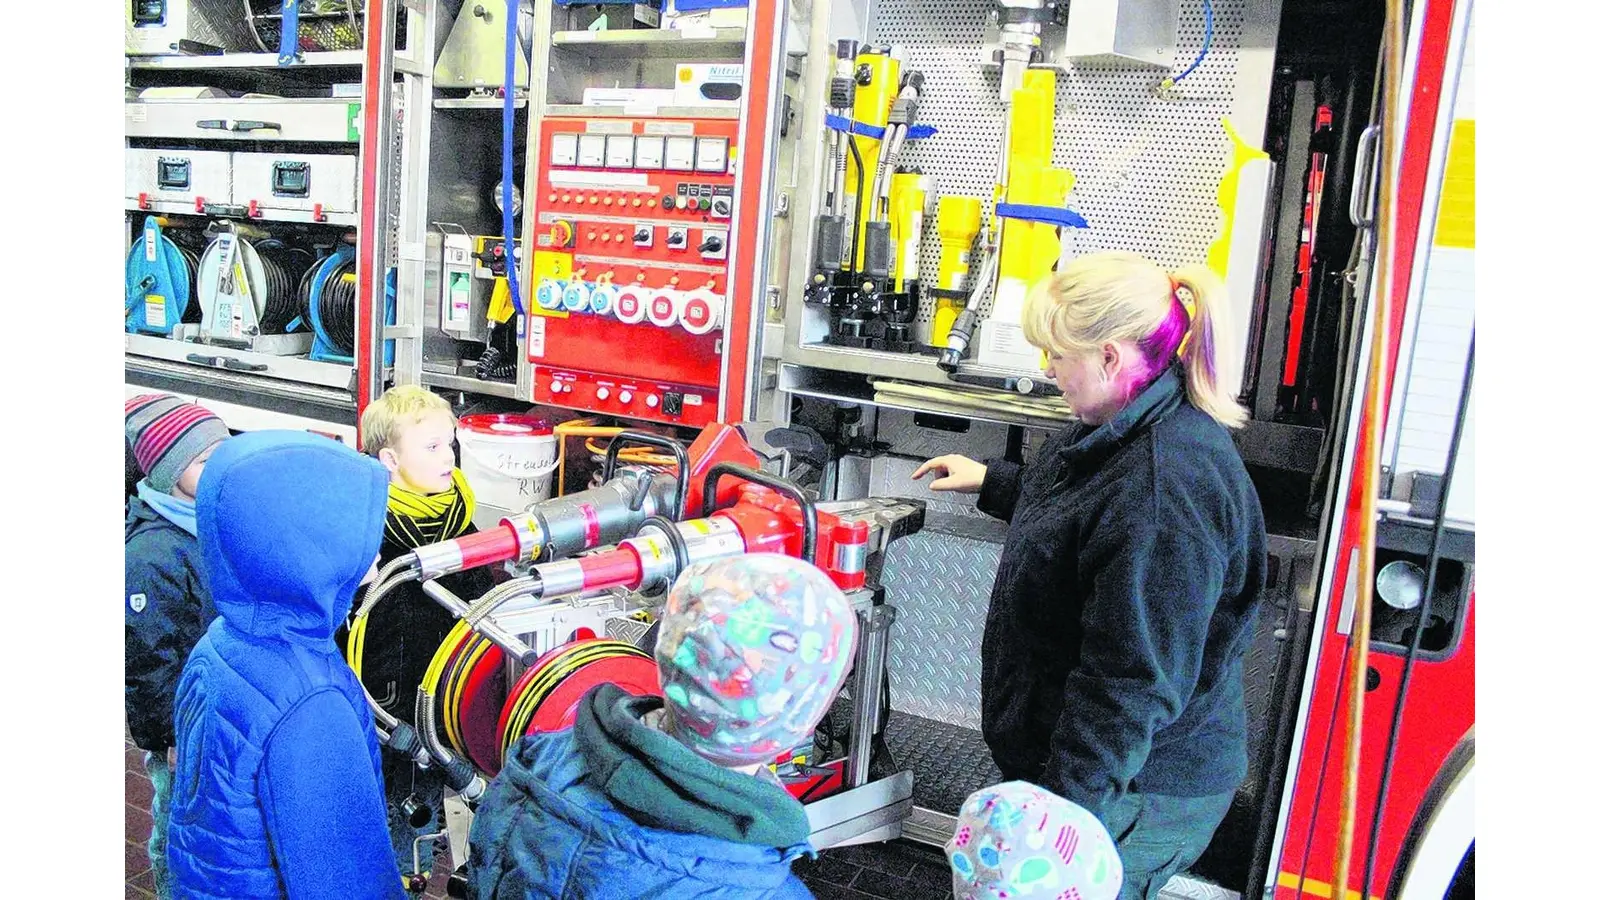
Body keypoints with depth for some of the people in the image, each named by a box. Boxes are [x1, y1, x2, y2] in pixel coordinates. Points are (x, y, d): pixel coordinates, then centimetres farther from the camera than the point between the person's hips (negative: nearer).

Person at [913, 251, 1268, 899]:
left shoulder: (1166, 490, -31)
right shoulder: (1134, 431, 4)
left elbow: (1131, 683, -31)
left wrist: (1062, 819, -26)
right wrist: (989, 481, 33)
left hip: (1130, 795, -10)